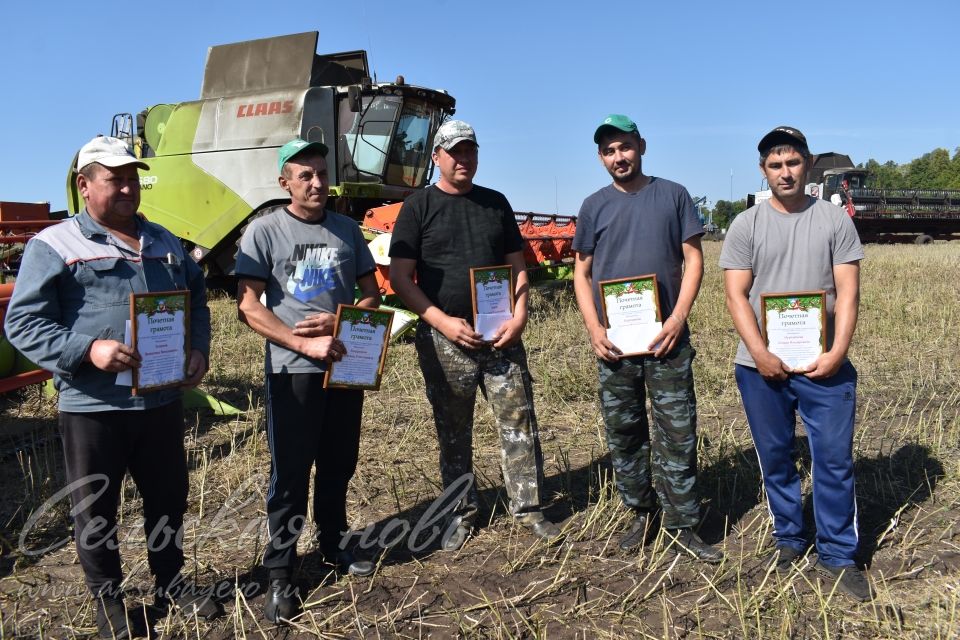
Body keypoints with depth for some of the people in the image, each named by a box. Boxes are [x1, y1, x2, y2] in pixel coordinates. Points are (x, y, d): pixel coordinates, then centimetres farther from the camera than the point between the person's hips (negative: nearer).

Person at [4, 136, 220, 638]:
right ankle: (108, 597, 32)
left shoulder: (163, 242, 11)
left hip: (162, 399, 5)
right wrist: (88, 349, -24)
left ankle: (170, 580, 38)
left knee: (169, 497, 17)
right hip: (92, 406, -4)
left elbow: (196, 299, 19)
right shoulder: (53, 245, -7)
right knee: (96, 509, 11)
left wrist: (198, 350, 2)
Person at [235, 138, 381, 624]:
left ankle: (333, 545, 34)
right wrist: (305, 344, -20)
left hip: (346, 365, 4)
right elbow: (249, 307, -11)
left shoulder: (346, 230, 8)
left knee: (338, 466, 15)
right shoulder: (264, 231, -5)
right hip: (292, 370, -4)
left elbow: (372, 296, 9)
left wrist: (338, 321, -11)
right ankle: (279, 573, 14)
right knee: (290, 474, 1)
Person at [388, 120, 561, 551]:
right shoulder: (418, 206, 0)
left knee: (519, 423, 4)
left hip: (500, 336, 3)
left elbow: (518, 267, 11)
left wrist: (519, 316, -5)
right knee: (453, 432, 10)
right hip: (444, 339, -2)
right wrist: (443, 322, -15)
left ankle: (527, 507, 19)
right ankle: (460, 513, 25)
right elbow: (400, 277, -5)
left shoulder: (495, 203, 11)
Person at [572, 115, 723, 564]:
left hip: (666, 338, -1)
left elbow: (693, 259, 1)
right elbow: (582, 273, 8)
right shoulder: (594, 207, 8)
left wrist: (679, 316, -12)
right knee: (623, 432, 9)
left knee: (678, 433, 1)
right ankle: (640, 512, 26)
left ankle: (681, 523, 13)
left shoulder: (673, 195, 4)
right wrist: (594, 328, -5)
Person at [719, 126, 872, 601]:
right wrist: (759, 353, -14)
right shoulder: (746, 225, 3)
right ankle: (788, 540, 29)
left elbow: (848, 293, -1)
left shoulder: (835, 219, 4)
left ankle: (838, 556, 17)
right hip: (761, 366, 1)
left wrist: (837, 353, -13)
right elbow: (736, 297, -3)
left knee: (835, 460, 3)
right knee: (775, 459, 12)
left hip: (824, 364, 0)